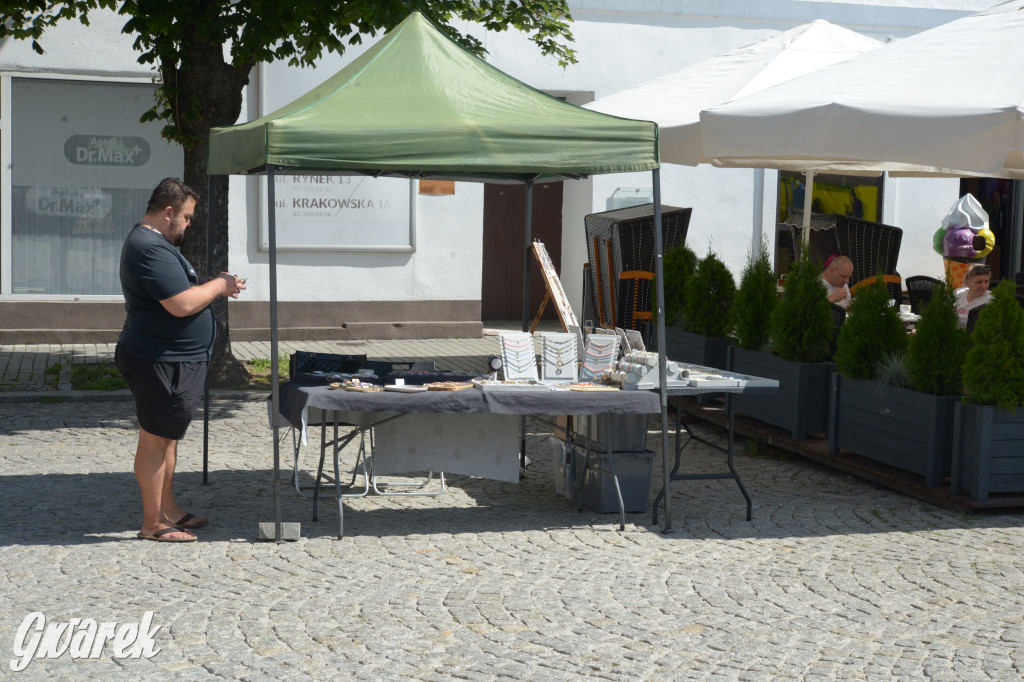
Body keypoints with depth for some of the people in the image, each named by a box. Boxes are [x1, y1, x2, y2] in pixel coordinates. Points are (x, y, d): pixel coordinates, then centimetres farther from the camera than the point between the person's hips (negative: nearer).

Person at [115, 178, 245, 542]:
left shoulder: (149, 241, 17)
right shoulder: (150, 248, -21)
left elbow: (176, 294, 25)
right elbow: (182, 305, -27)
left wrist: (215, 284, 10)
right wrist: (218, 286, -11)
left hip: (171, 359, 12)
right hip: (159, 361, -12)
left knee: (167, 437, 18)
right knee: (155, 440, -4)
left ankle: (169, 510, 28)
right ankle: (153, 524, 4)